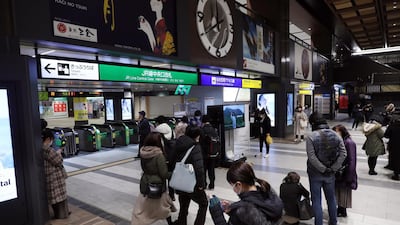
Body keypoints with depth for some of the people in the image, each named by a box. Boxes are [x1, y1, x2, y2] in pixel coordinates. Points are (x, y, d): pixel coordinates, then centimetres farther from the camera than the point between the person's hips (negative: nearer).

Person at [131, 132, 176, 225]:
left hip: (145, 184, 5)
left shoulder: (143, 153, -5)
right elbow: (164, 174, -19)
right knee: (165, 206, 20)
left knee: (140, 210, 18)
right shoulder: (159, 155, -24)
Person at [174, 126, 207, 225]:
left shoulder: (178, 144, 4)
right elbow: (199, 167, -27)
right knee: (203, 204, 18)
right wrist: (201, 183, -17)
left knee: (183, 207, 21)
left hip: (181, 183, 6)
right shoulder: (195, 146, -17)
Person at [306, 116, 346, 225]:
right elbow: (343, 154, -5)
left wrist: (323, 169, -13)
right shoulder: (335, 135, -1)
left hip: (315, 173, -5)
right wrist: (333, 168, -5)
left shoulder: (311, 136, -15)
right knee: (331, 198, 22)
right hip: (330, 174, 5)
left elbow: (311, 157, -22)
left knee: (316, 200, 8)